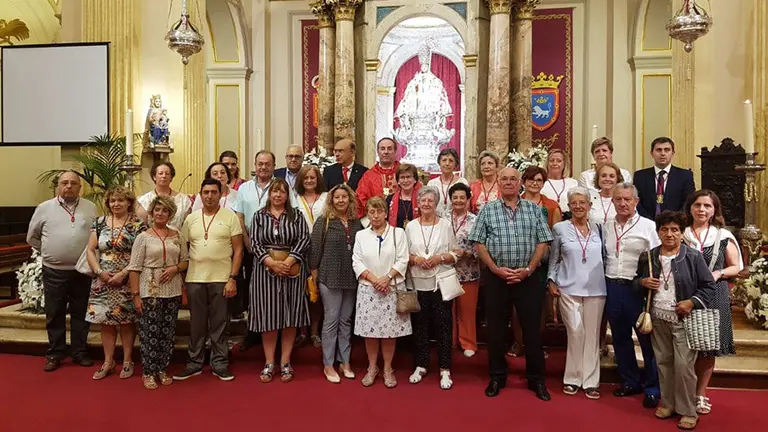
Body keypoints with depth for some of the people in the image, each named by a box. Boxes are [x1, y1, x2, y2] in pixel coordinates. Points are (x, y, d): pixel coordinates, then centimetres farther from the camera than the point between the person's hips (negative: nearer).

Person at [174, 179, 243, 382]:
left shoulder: (230, 216, -1)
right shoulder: (191, 218, 8)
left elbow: (238, 250, -3)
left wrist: (232, 278, -9)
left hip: (221, 278, -2)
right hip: (194, 279, 3)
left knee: (219, 323, 6)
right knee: (196, 323, 11)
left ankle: (219, 363, 17)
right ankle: (194, 363, 23)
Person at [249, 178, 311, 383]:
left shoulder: (296, 216, 6)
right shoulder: (259, 216, 8)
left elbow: (304, 240, -4)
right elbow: (254, 242, -2)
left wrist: (288, 262, -17)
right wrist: (271, 262, -16)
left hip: (292, 270, 0)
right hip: (266, 270, 0)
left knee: (290, 315, 2)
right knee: (267, 315, 2)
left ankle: (285, 363, 12)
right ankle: (269, 363, 12)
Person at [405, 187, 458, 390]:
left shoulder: (446, 225, 3)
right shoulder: (411, 226, 6)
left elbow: (454, 254, 3)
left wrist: (440, 258, -14)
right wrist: (415, 259, -12)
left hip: (441, 282, -1)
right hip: (418, 283, 2)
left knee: (443, 326, 2)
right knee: (419, 325, 9)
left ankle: (445, 369, 13)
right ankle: (420, 366, 23)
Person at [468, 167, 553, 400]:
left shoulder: (534, 209, 6)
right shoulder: (487, 210, 4)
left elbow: (543, 242, 2)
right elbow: (479, 243, 0)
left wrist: (528, 270, -8)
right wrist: (495, 268, -10)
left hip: (528, 278, 0)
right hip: (496, 278, 0)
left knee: (532, 328, 5)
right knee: (496, 329, 7)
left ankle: (536, 379, 20)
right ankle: (497, 377, 22)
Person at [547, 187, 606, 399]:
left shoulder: (598, 228, 7)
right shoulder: (560, 228, 2)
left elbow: (605, 256, 11)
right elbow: (553, 259, 7)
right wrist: (551, 281, -1)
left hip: (595, 289, 2)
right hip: (569, 289, -2)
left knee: (592, 335, 5)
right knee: (575, 334, 0)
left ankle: (590, 381, 14)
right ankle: (572, 378, 14)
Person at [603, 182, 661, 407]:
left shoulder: (648, 226, -5)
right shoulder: (606, 227, 9)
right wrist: (605, 282, 6)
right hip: (612, 286, 5)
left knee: (647, 338, 4)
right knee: (620, 337, 14)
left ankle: (652, 388, 19)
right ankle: (630, 381, 30)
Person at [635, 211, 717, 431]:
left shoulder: (693, 257, -7)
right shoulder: (648, 257, 5)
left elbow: (709, 286, -4)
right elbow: (636, 283, 15)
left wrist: (692, 302, -17)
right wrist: (643, 282, -7)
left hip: (684, 321, -4)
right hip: (658, 320, 4)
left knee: (684, 365, -5)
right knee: (663, 362, 13)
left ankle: (688, 411, 9)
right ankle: (668, 403, 27)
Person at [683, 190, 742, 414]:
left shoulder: (723, 236, 3)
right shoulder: (680, 234, 3)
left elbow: (737, 267, 8)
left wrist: (719, 273, -10)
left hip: (714, 296, 0)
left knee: (708, 347, 6)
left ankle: (700, 394, 21)